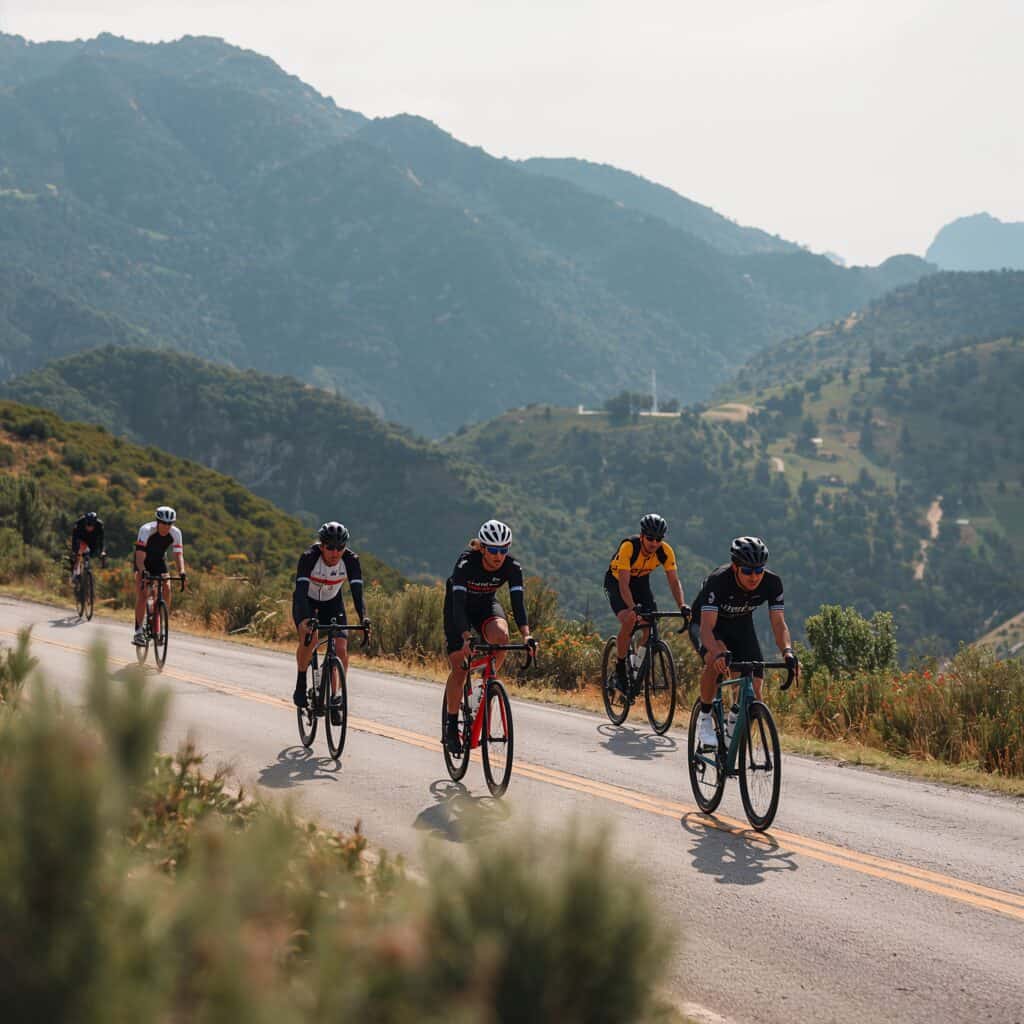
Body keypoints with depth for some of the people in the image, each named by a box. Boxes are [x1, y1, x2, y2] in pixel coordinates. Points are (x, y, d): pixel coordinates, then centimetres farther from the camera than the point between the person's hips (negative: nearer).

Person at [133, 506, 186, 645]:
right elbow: (140, 555, -37)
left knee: (167, 589, -17)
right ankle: (138, 632, -18)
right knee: (142, 594, -18)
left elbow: (179, 555, -23)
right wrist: (143, 573, -51)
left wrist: (182, 574, -39)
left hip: (159, 561, 3)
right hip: (143, 561, -3)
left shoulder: (175, 533, -21)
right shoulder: (146, 530, -32)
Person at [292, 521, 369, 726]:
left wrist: (363, 618, -48)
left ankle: (333, 698, 2)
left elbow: (357, 592, -31)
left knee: (341, 650, -15)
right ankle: (301, 683, -9)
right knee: (310, 638, -31)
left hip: (332, 602, 3)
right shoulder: (309, 558, -32)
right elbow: (301, 591, -40)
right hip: (306, 602, -2)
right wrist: (305, 619, -55)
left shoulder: (351, 560, -25)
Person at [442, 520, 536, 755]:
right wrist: (467, 637, -55)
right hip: (459, 606, -2)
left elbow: (518, 601, -33)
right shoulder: (466, 563, -34)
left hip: (487, 604, 2)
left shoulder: (512, 567, -25)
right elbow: (458, 602, -41)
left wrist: (526, 634, -49)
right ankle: (451, 725, 3)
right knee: (459, 669, -10)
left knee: (500, 636, -32)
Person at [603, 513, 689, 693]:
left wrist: (682, 606, -37)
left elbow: (674, 581, -21)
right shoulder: (629, 547, -34)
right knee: (629, 620, -28)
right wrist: (633, 607, -52)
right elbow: (624, 584, -38)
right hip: (616, 582, -4)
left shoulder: (665, 551, -22)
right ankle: (619, 671, -13)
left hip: (641, 582, 4)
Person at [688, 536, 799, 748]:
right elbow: (707, 627, -42)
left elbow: (778, 623, -26)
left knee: (754, 691, -12)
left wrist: (787, 651, -47)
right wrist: (718, 653, -62)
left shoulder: (771, 582, -25)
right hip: (706, 622, -4)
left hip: (741, 626, 4)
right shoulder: (719, 581, -36)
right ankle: (705, 719, -19)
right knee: (715, 659, -38)